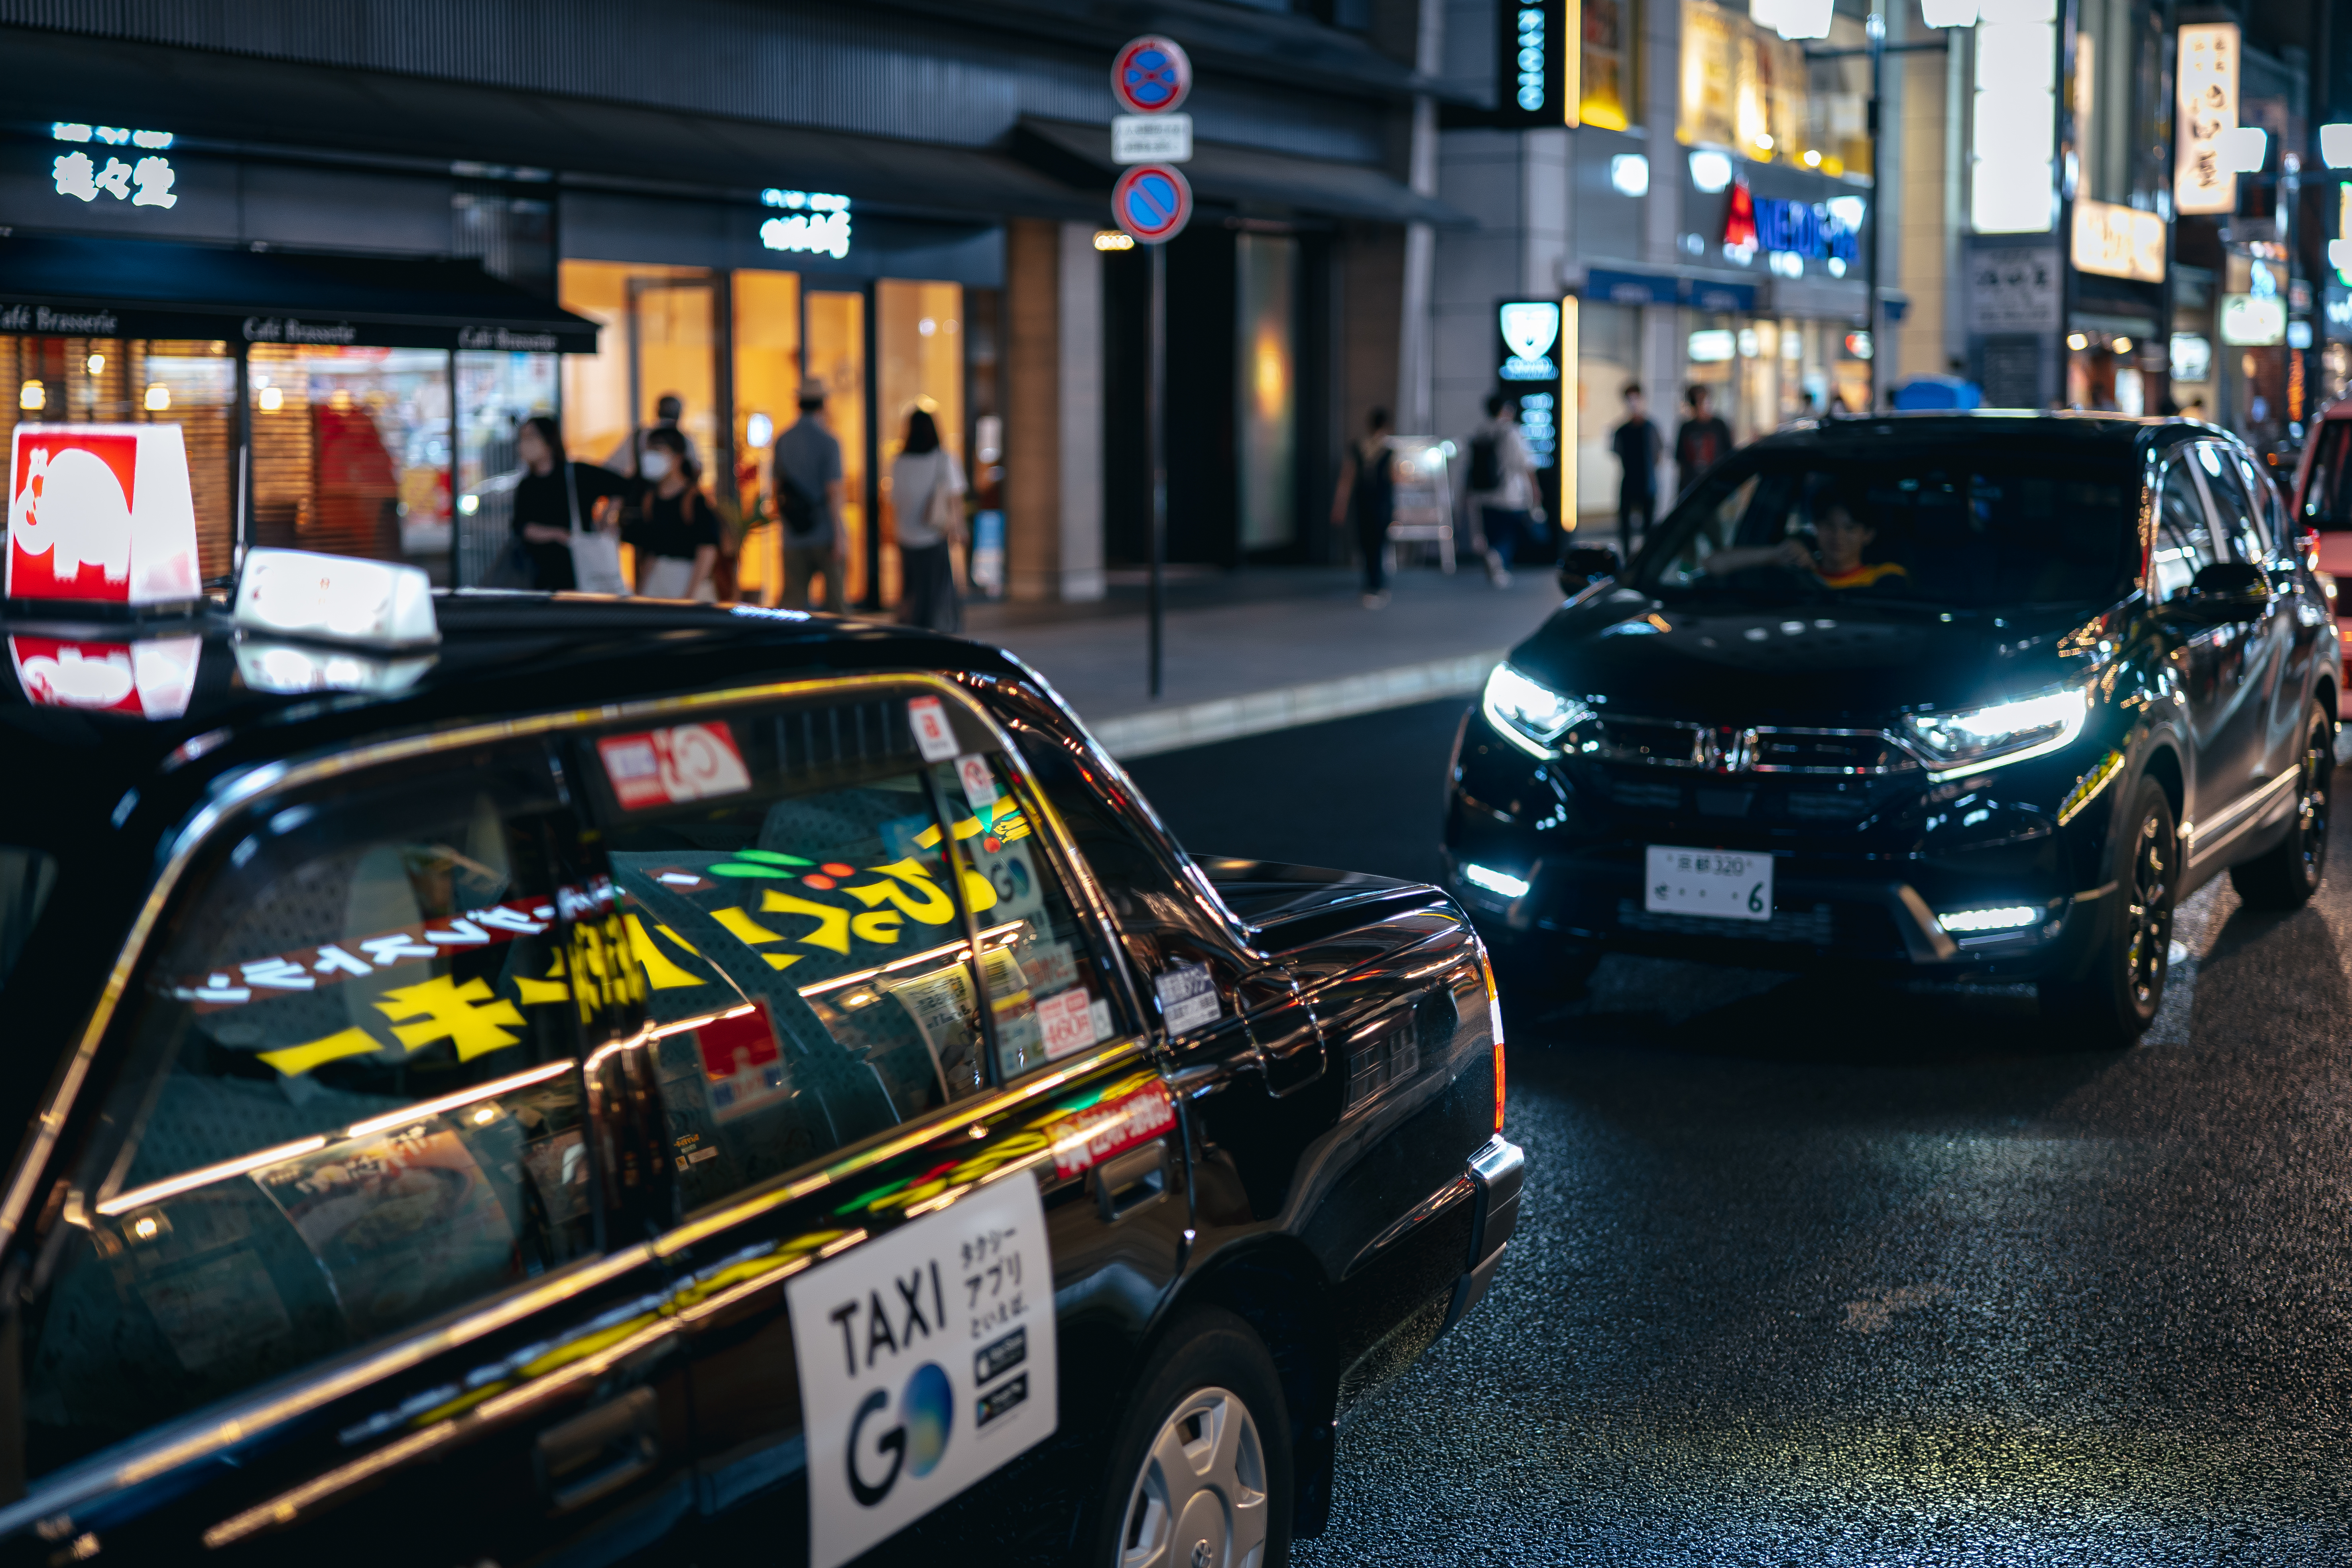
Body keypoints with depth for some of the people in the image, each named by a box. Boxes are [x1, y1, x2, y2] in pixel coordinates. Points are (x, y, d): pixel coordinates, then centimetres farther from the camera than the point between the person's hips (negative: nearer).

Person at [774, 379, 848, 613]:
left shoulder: (782, 442, 5)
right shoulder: (828, 442, -10)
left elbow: (778, 486, 13)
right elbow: (833, 492, -15)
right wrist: (840, 537, -15)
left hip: (793, 539, 4)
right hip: (825, 533, -4)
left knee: (794, 602, 1)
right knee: (834, 597, 9)